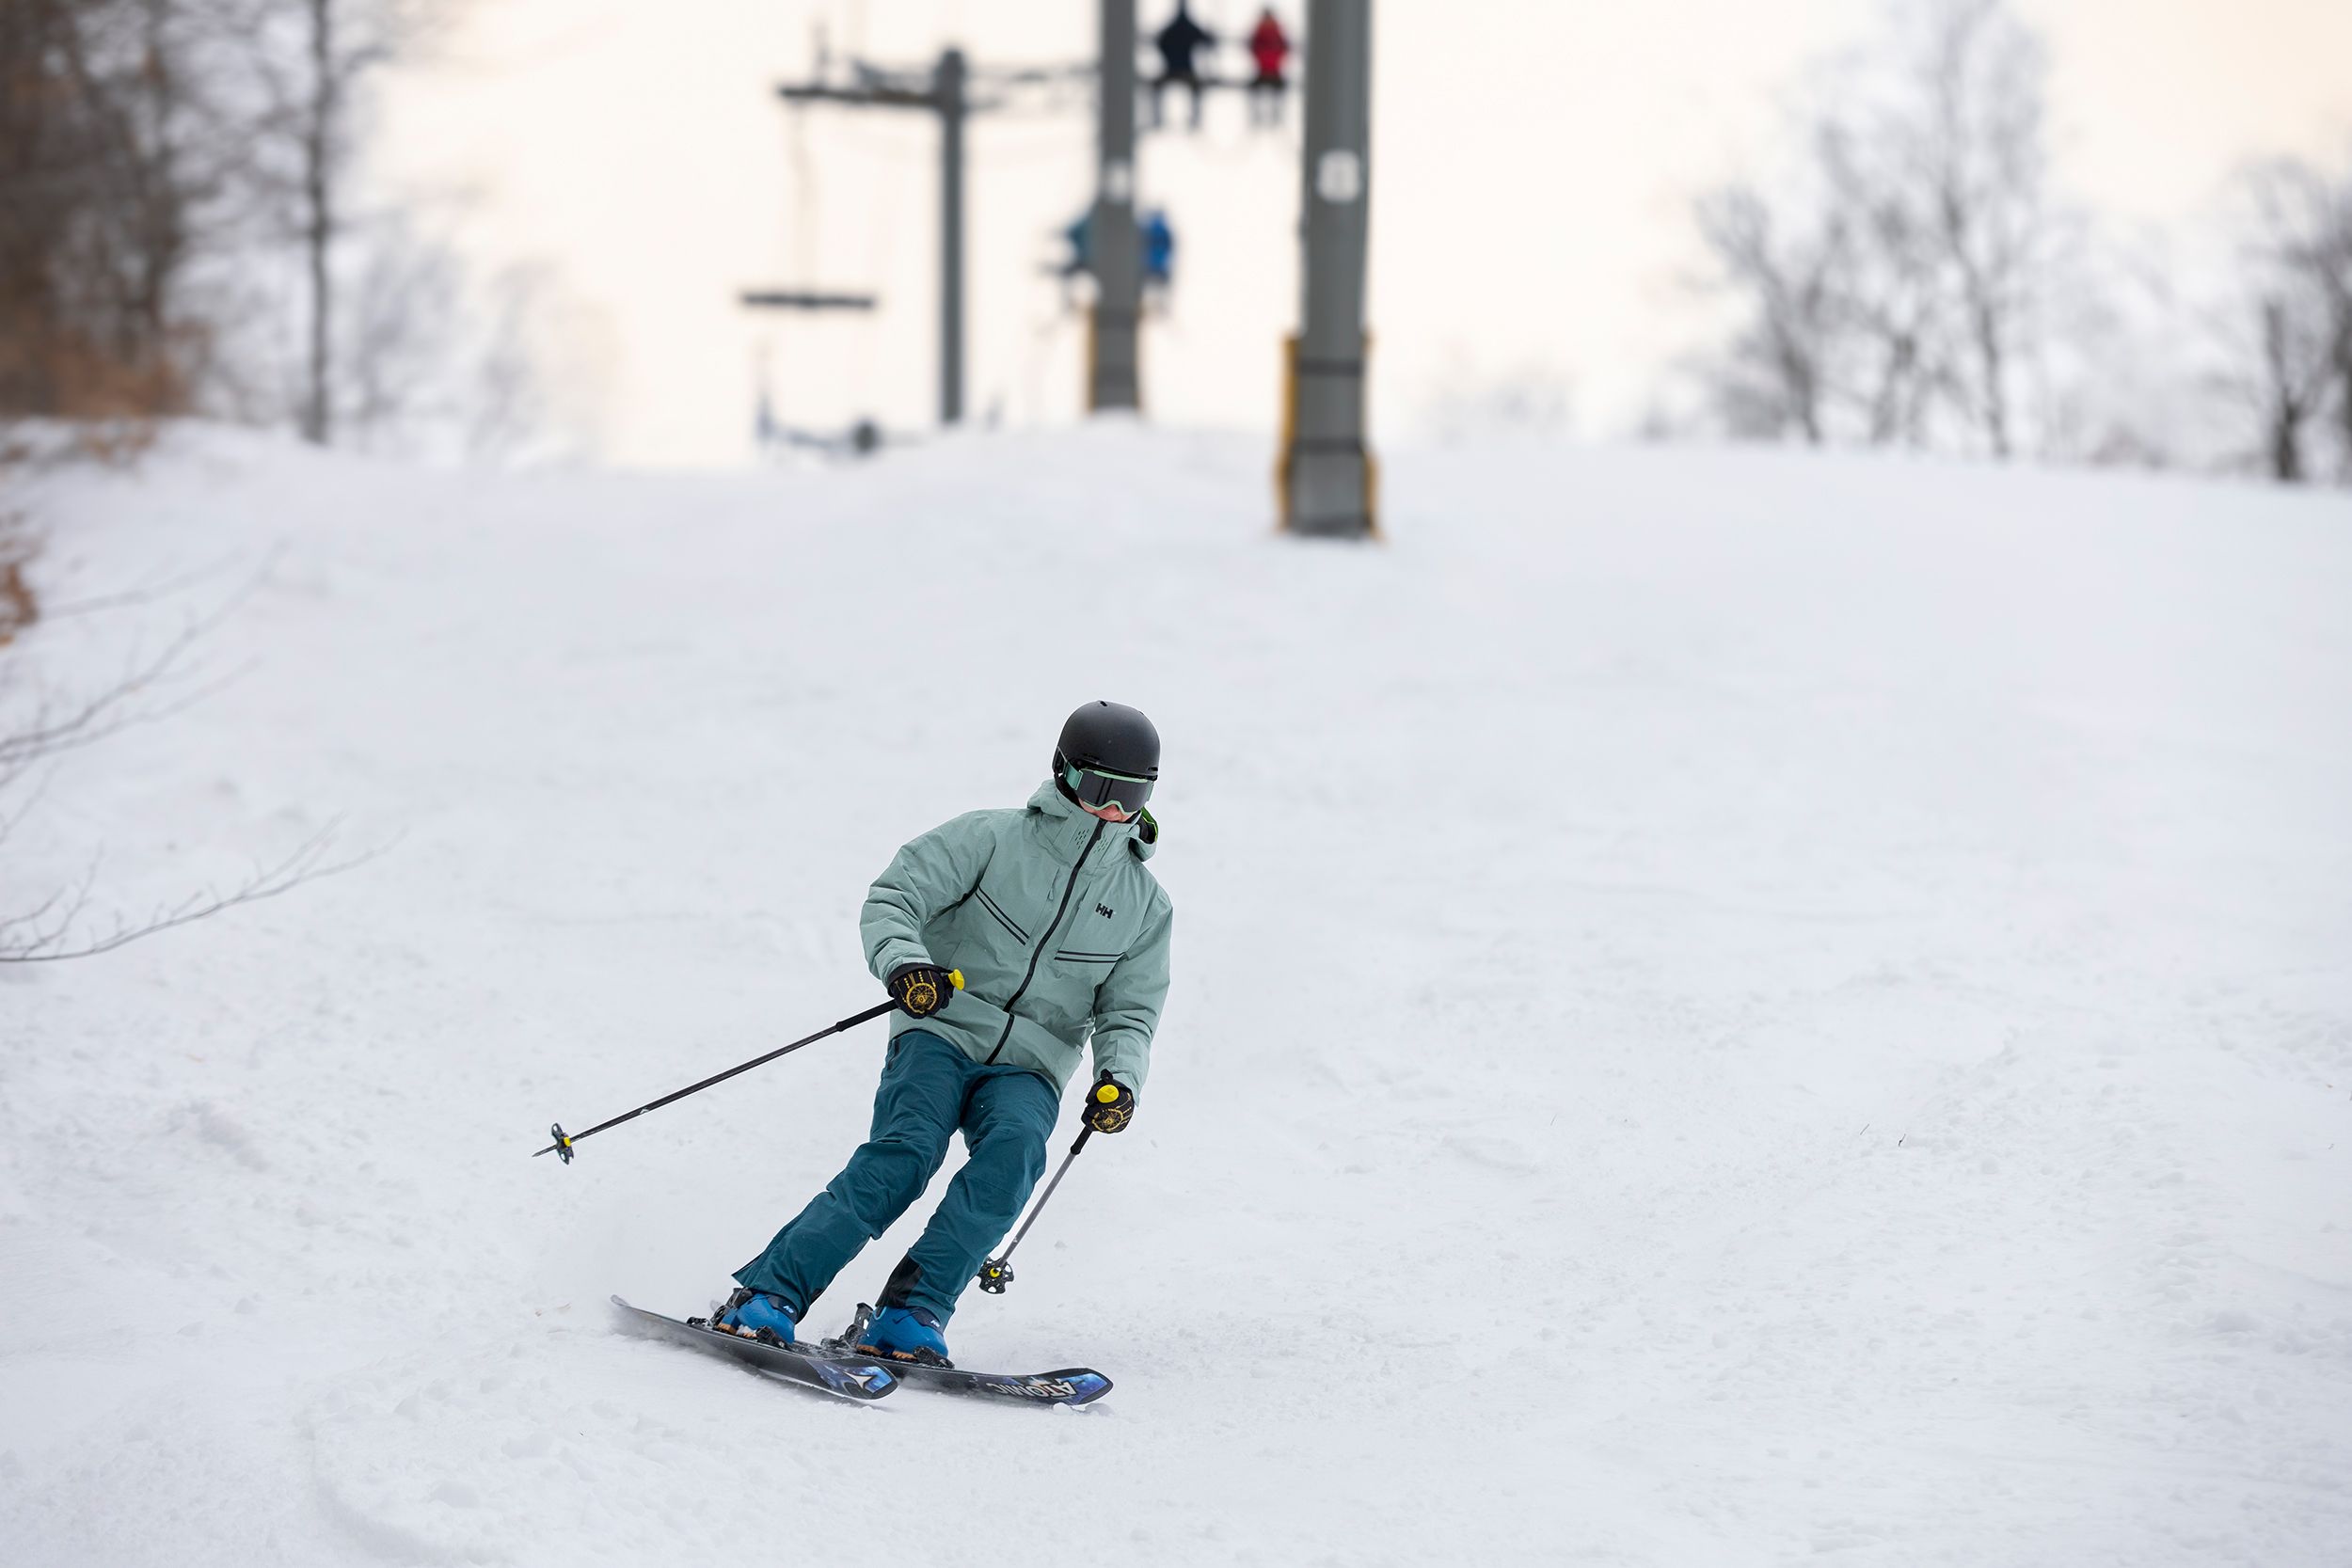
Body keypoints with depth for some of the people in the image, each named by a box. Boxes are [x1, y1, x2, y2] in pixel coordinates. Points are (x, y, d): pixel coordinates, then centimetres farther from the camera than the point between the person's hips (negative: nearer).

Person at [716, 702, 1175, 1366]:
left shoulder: (1146, 905, 13)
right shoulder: (992, 838, 2)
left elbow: (1130, 1013, 12)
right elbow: (892, 897, -4)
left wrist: (1118, 1076, -10)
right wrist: (903, 962, -26)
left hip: (1027, 1069, 3)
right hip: (939, 1035, -2)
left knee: (1014, 1149, -31)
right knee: (904, 1154, -28)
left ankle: (911, 1315, -34)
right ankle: (767, 1297, -29)